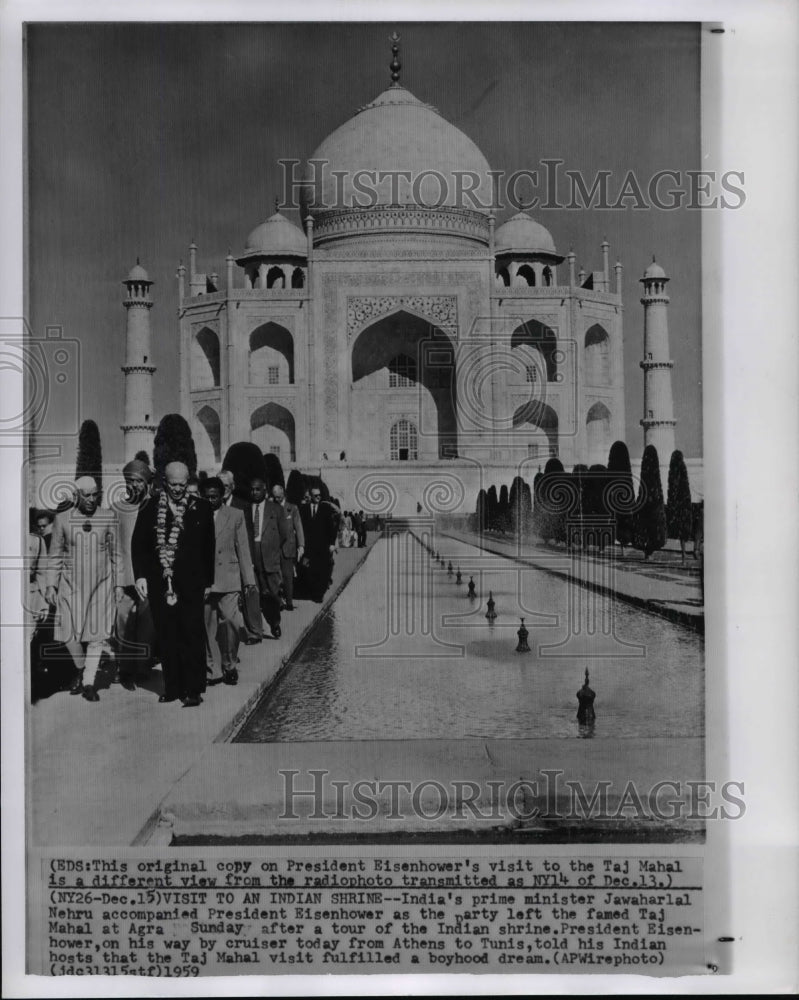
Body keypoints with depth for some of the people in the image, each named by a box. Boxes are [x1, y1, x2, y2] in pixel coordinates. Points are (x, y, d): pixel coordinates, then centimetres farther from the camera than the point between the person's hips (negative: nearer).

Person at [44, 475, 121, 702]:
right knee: (69, 633, -3)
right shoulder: (62, 519, 2)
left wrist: (118, 583, 6)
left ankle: (89, 683, 6)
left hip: (101, 584, 0)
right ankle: (81, 671, 24)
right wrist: (51, 585, 4)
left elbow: (116, 553, 8)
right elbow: (55, 555, 8)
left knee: (97, 633, -4)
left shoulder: (109, 518, 2)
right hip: (71, 584, 0)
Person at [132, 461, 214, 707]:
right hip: (159, 583, 1)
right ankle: (172, 688, 15)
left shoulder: (201, 509, 4)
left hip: (191, 583, -1)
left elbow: (209, 548, 8)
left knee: (192, 636, -3)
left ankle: (193, 690, 1)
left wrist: (208, 582, 8)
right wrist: (140, 576, -3)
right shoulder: (151, 508, 4)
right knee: (167, 638, 7)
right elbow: (138, 544, 6)